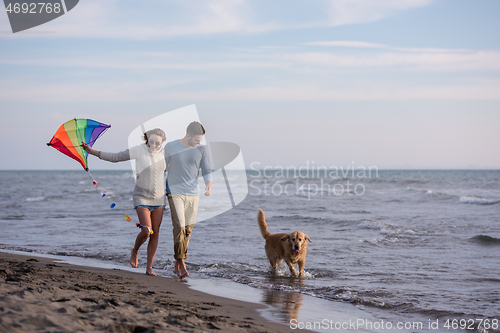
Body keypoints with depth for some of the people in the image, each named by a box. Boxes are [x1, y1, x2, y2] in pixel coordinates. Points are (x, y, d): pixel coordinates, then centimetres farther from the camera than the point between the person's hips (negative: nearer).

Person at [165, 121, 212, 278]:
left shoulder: (201, 150, 5)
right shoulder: (170, 147, -1)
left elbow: (206, 170, 7)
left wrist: (208, 184, -13)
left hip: (193, 194, 3)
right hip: (175, 193, -3)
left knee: (188, 230, 3)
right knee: (179, 227, -15)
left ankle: (177, 266, 13)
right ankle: (181, 263, -12)